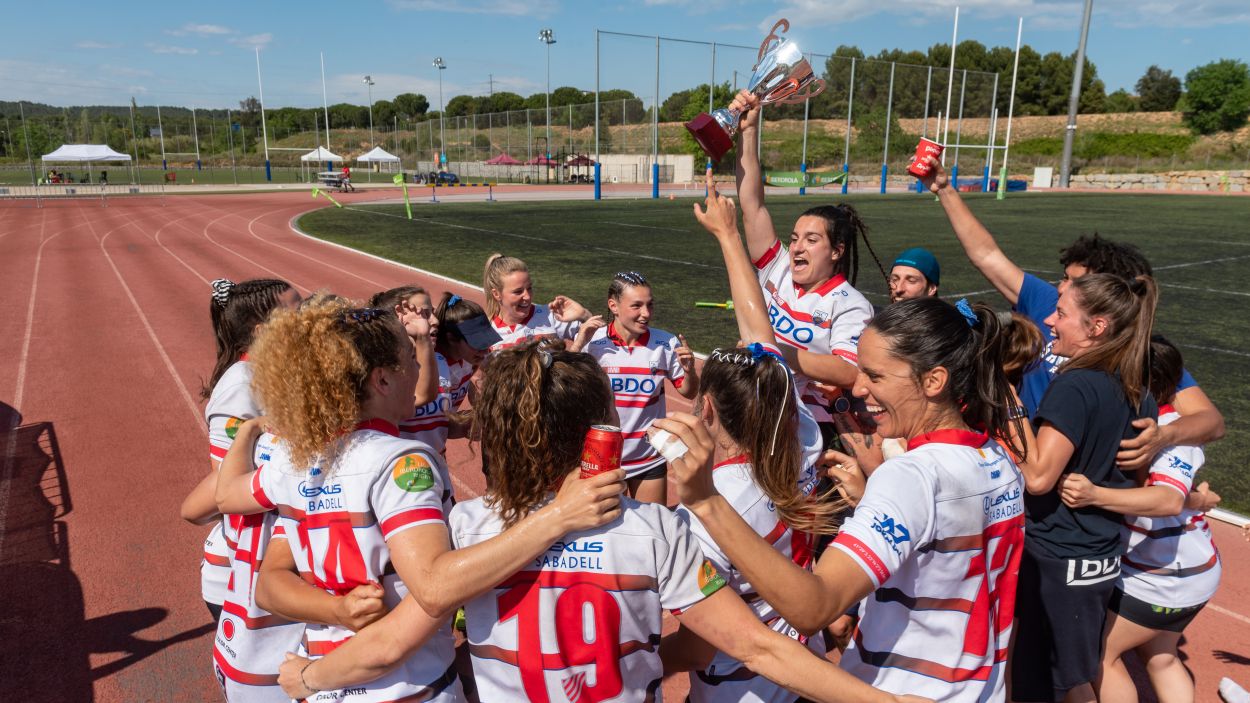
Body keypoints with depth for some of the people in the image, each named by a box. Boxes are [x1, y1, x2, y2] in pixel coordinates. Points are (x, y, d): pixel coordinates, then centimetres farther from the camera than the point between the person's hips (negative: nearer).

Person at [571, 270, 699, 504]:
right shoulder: (592, 342, -14)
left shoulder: (667, 344, -8)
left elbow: (688, 393, 3)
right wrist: (577, 345, -24)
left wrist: (689, 370, -18)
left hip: (650, 459, 2)